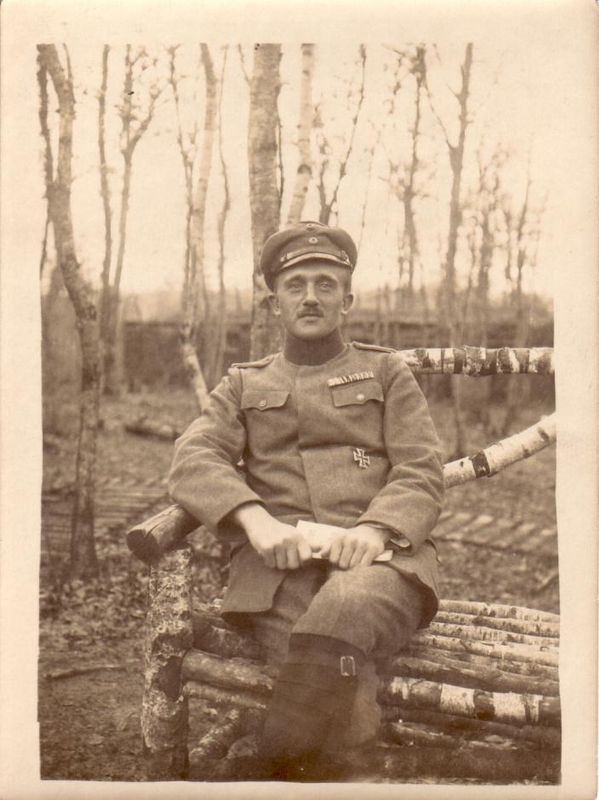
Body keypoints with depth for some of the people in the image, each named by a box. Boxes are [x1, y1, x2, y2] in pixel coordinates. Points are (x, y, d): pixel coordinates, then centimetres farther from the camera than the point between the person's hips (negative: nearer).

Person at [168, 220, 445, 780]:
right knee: (344, 663, -34)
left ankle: (285, 763, -28)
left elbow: (422, 473, 9)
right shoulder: (242, 385, 25)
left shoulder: (387, 372, 22)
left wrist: (373, 529, -15)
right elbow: (192, 460, 6)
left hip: (381, 555, 0)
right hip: (277, 568, 1)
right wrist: (257, 520, -16)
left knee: (345, 610, -37)